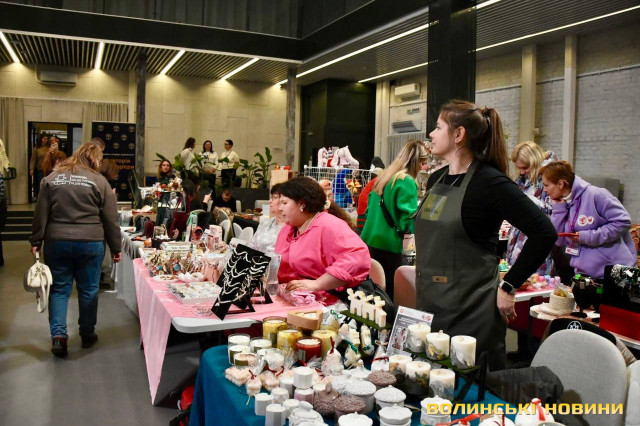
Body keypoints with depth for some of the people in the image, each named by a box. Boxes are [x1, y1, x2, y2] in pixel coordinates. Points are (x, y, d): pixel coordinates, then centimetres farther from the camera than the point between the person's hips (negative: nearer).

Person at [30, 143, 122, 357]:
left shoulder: (51, 179, 4)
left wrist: (36, 241, 9)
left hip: (56, 241, 2)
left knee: (59, 289, 11)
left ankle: (58, 334, 1)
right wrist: (115, 248, 4)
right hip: (90, 243, -2)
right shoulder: (99, 181, -3)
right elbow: (111, 219, -2)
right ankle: (87, 335, 23)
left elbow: (41, 214, 3)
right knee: (88, 289, 11)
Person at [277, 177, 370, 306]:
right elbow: (280, 264, 29)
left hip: (325, 306, -9)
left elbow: (358, 259, -28)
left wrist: (316, 284, -29)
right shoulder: (288, 228, 15)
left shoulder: (329, 226, -14)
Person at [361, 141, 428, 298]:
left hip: (369, 240, 9)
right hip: (388, 246, -8)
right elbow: (409, 218, -19)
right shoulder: (407, 182, -13)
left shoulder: (384, 176, 13)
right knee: (389, 290, 0)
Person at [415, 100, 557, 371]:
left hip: (471, 312, -7)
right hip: (428, 305, 7)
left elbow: (544, 233, -18)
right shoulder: (436, 180, 9)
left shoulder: (489, 182, -14)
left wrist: (509, 286, -16)